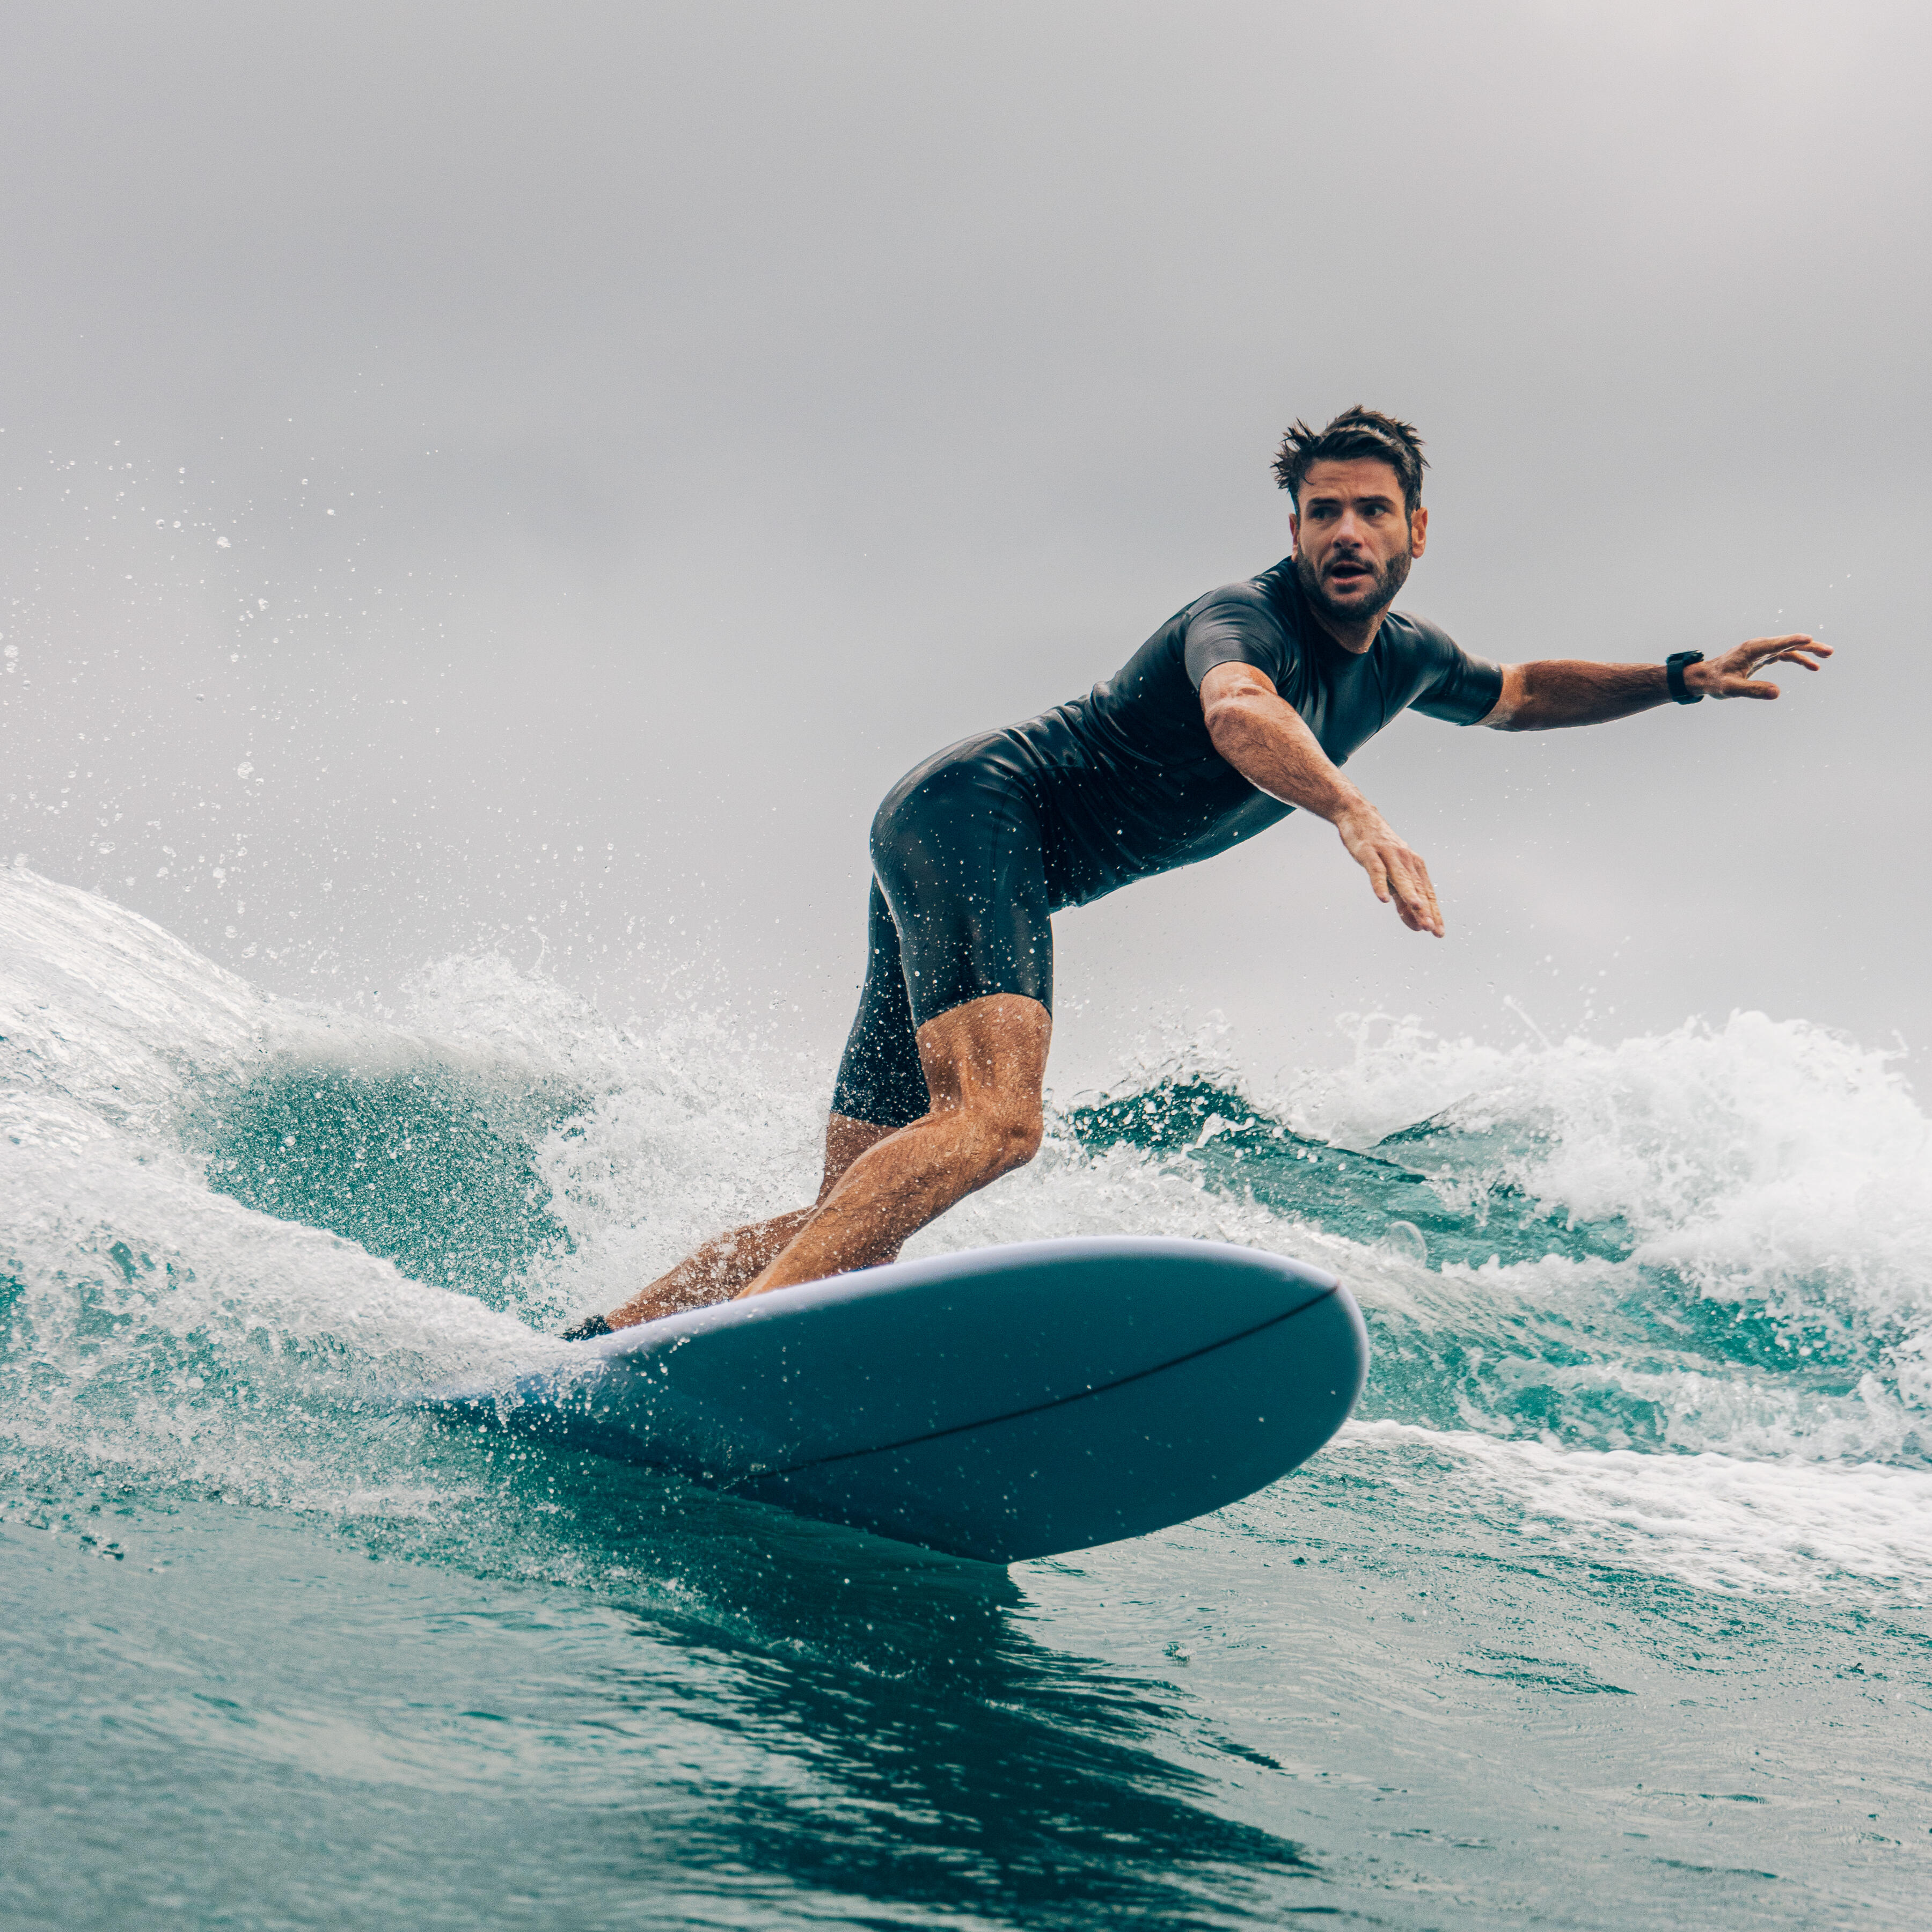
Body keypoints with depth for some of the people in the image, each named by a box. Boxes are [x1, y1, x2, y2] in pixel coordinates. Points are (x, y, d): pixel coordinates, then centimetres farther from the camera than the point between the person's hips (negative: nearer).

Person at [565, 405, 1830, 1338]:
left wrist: (1687, 679, 27)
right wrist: (1355, 815, -57)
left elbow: (1520, 695, 36)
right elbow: (1236, 711, -39)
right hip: (976, 810, -9)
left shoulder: (1400, 659, 15)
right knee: (995, 1119, -33)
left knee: (866, 1207, 1)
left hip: (1018, 873, 9)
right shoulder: (1246, 617, -14)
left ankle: (608, 1337, 1)